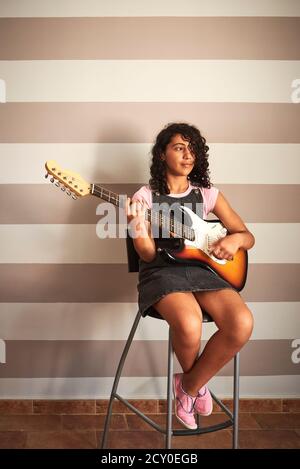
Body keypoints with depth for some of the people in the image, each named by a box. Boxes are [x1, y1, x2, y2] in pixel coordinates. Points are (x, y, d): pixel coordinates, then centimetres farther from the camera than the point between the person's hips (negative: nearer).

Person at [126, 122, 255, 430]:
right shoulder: (145, 196, 1)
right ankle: (196, 382, 4)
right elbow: (149, 255, -5)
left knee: (242, 324, -25)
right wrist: (138, 229, -26)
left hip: (203, 268, 4)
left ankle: (189, 385, 1)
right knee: (189, 326, -35)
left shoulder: (208, 194, 10)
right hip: (163, 271, -3)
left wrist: (234, 239, -10)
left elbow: (248, 236, 14)